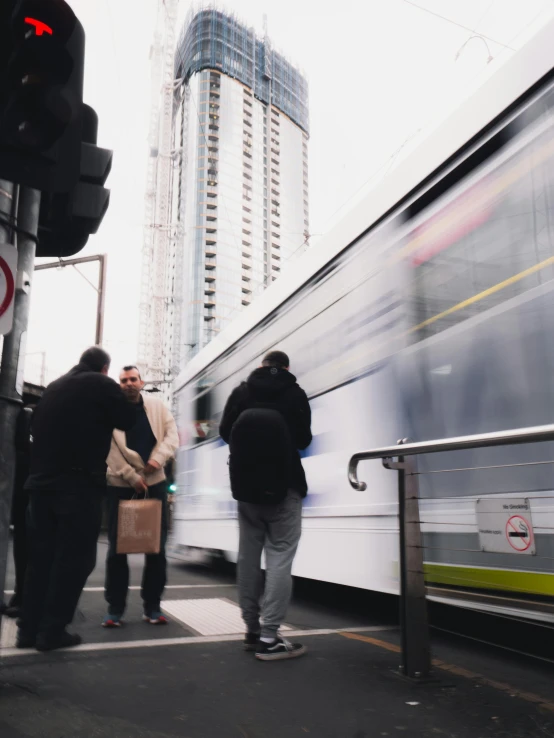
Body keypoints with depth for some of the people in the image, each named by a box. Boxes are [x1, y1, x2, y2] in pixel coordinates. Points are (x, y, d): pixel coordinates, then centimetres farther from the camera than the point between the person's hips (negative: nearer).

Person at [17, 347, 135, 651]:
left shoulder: (54, 387, 18)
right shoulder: (102, 385, -2)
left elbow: (36, 429, 23)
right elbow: (126, 422, 2)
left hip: (42, 481, 7)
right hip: (79, 483, -7)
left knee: (40, 557, 12)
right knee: (74, 557, 0)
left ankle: (29, 628, 15)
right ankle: (52, 630, 1)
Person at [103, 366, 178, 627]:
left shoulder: (157, 406, 5)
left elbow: (172, 435, 0)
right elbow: (110, 450, -10)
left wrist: (158, 459, -17)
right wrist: (132, 477, -14)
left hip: (154, 482, 3)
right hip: (120, 484, -2)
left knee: (157, 547, 5)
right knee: (117, 548, 2)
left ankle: (152, 606, 16)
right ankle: (115, 608, 13)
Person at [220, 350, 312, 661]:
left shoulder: (241, 392, 5)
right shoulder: (295, 394, -2)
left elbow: (226, 432, 5)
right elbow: (303, 440, -3)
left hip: (246, 484, 4)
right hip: (283, 486, -4)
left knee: (249, 555, 12)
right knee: (279, 556, -4)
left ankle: (252, 629, 20)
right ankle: (269, 637, -9)